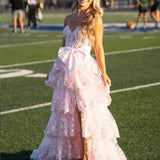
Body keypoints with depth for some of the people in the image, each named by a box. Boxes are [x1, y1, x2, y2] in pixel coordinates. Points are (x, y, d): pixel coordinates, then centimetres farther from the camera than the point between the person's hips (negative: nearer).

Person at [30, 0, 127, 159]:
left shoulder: (95, 19, -3)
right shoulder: (68, 19, 12)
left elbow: (98, 47, -3)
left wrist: (103, 73, -5)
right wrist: (54, 69, 21)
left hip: (84, 69, -6)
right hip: (66, 69, 6)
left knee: (84, 111, -6)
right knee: (65, 111, 9)